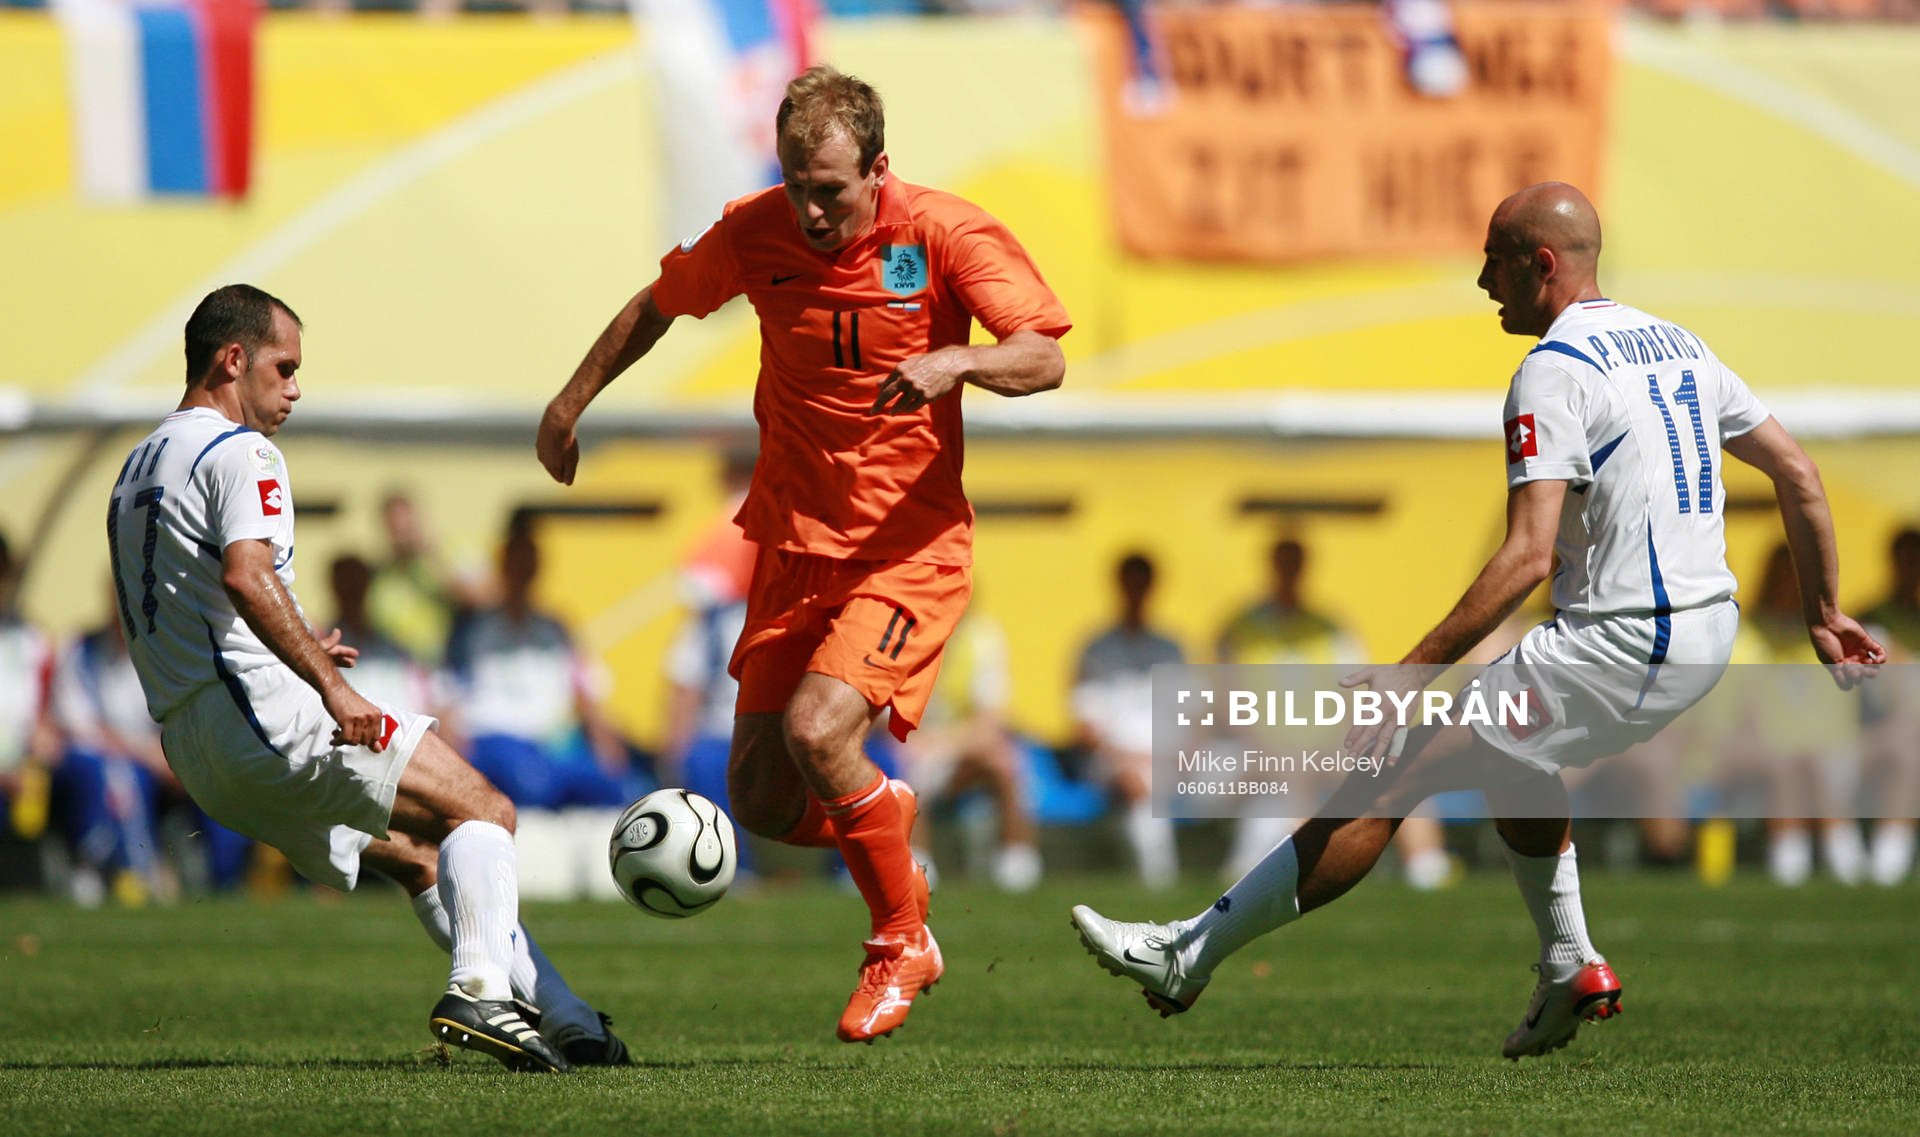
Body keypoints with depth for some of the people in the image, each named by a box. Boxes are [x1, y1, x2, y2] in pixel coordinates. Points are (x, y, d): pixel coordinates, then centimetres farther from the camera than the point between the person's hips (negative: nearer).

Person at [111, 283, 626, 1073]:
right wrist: (328, 684, -26)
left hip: (193, 755, 10)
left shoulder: (137, 469, 23)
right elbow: (245, 576, -25)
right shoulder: (239, 452, -7)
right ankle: (481, 989, -26)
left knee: (417, 856, 18)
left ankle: (570, 1025, 16)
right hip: (268, 713, -10)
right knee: (482, 810, -6)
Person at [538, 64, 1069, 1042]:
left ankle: (902, 943, -3)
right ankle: (885, 821, 32)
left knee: (817, 730, -26)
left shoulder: (944, 236, -11)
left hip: (909, 548, -4)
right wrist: (572, 402, 20)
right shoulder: (754, 234, -2)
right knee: (760, 798, -3)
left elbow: (1045, 360, -16)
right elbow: (661, 303, 18)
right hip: (792, 545, 4)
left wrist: (960, 359, -35)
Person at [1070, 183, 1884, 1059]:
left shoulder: (1553, 372, -12)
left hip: (1617, 645, -9)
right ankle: (1571, 970, 25)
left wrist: (1412, 674, -22)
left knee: (1389, 779, -5)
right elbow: (1799, 475, 18)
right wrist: (1822, 615, 28)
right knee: (1502, 754, 32)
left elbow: (1526, 558, -21)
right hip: (1707, 633, 9)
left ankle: (1188, 957, -4)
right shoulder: (1678, 347, 15)